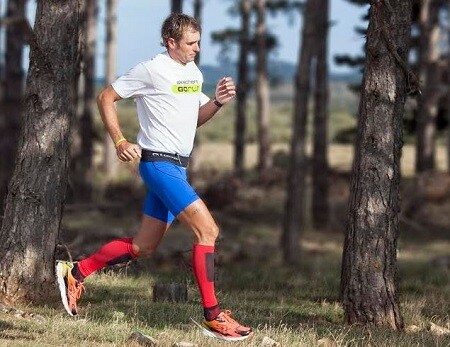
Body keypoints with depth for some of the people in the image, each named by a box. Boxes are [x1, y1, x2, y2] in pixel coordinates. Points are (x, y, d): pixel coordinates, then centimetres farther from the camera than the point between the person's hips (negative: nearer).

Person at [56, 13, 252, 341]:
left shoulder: (194, 73, 13)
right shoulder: (151, 70, -11)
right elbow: (106, 97, -5)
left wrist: (217, 102, 4)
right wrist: (121, 142, -12)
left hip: (176, 168, 9)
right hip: (159, 163, -9)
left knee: (143, 246, 11)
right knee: (208, 229, -16)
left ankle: (76, 273, 23)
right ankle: (213, 314, -12)